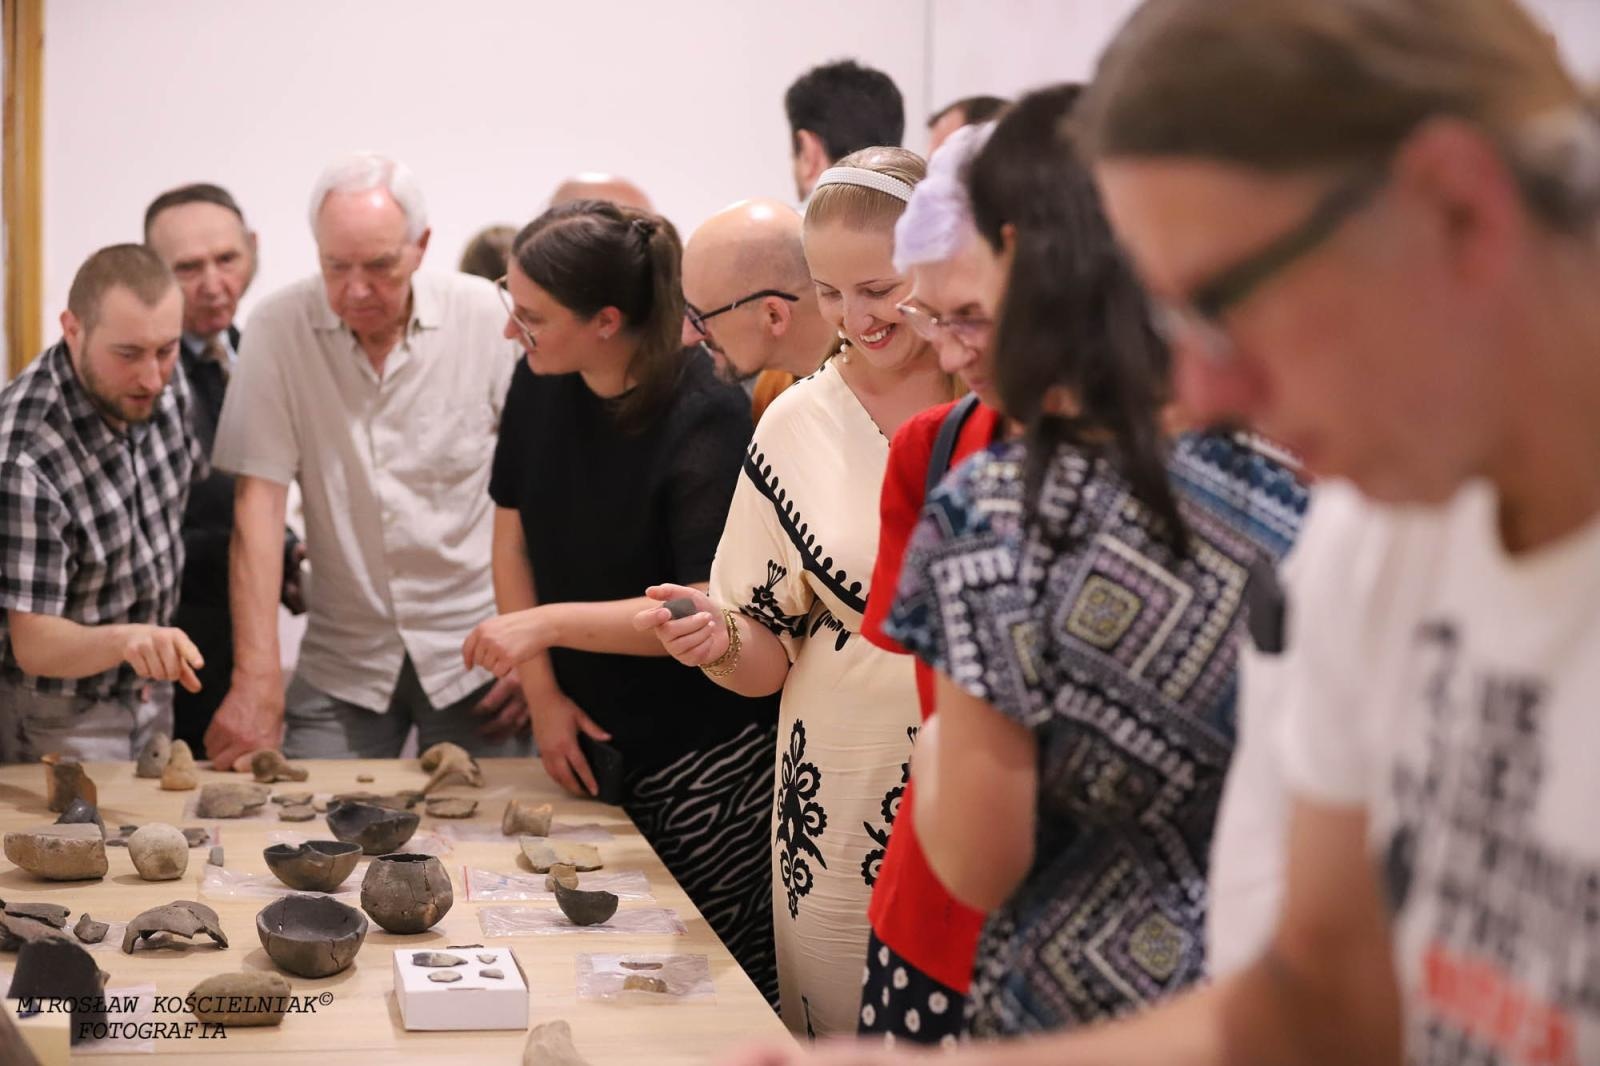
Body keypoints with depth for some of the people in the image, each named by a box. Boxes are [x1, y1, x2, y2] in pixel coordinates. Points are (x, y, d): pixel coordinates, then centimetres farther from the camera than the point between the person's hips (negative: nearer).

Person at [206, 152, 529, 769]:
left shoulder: (486, 318, -9)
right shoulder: (280, 329, -8)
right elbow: (259, 500, -11)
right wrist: (258, 684, -18)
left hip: (474, 649, 0)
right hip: (342, 664, 1)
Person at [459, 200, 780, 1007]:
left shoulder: (706, 417, -22)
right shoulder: (542, 382, -2)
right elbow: (512, 537, 5)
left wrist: (548, 623, -26)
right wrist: (543, 696, -2)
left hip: (706, 757, -6)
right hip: (591, 737, 6)